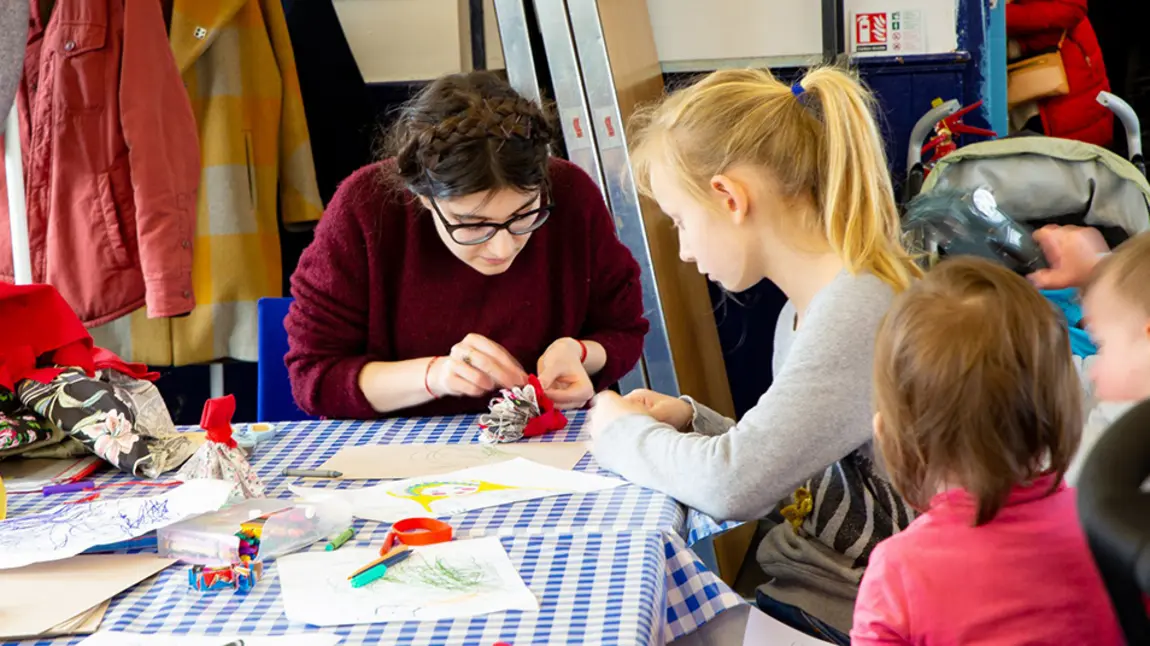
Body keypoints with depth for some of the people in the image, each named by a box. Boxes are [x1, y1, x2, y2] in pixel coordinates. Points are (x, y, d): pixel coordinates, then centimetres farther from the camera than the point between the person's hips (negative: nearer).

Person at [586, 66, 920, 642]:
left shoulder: (861, 308, -22)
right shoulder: (804, 310, 9)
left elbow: (733, 482, -27)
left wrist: (623, 432, -9)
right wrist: (690, 422, 3)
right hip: (792, 591, 8)